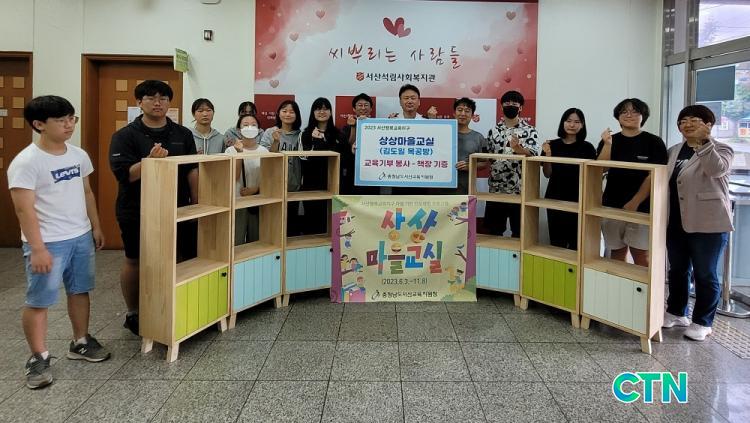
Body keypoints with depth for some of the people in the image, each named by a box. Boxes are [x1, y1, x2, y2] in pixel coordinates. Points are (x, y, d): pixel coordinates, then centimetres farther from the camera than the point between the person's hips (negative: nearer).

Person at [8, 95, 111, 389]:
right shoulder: (26, 162, -16)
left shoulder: (79, 155, 5)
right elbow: (24, 209, -18)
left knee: (80, 291, 17)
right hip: (48, 243, -7)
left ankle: (80, 343, 33)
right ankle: (38, 358, 16)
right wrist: (37, 249, -21)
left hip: (81, 237, 7)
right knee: (38, 301, 3)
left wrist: (95, 227, 17)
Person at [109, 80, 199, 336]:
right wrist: (149, 160, -30)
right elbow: (124, 174, -15)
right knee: (135, 261, 8)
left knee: (184, 258, 7)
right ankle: (133, 314, 25)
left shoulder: (183, 134, 7)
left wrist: (196, 203, 2)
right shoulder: (125, 136, -5)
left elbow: (192, 170, 6)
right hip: (137, 212, -3)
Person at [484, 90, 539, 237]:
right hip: (496, 189, 3)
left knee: (519, 232, 6)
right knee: (493, 231, 10)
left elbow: (534, 155, -16)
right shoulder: (494, 130, 9)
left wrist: (518, 148, -34)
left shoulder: (529, 130, -1)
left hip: (520, 190, -3)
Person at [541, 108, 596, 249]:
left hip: (578, 200, -1)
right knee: (556, 240, 5)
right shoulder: (552, 145, 3)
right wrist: (548, 155, -12)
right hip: (555, 199, 1)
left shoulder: (587, 147, 0)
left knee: (576, 240, 0)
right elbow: (547, 174, 2)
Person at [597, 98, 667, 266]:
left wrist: (635, 202, -13)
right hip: (612, 206, 3)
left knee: (641, 255, -5)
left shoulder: (654, 142, 2)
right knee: (617, 254, 7)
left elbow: (655, 176, -5)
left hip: (642, 207, -3)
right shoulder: (608, 140, 11)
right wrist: (607, 144, -14)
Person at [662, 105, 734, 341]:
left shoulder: (720, 149, -3)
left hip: (707, 223, -6)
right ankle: (676, 312, 30)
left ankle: (702, 322, 13)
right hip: (676, 222, 6)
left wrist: (702, 142, -30)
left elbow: (717, 170, -25)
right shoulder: (674, 151, 14)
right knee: (677, 270, 16)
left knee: (705, 274, 2)